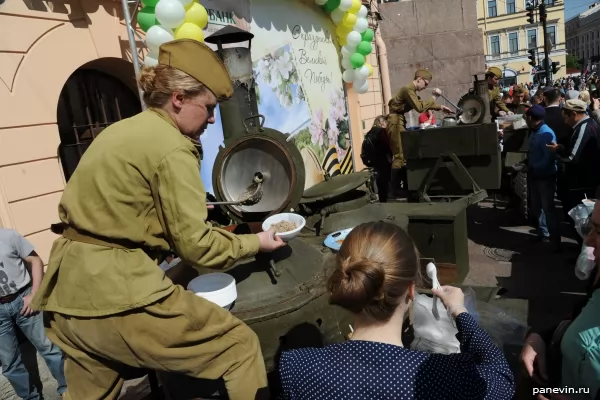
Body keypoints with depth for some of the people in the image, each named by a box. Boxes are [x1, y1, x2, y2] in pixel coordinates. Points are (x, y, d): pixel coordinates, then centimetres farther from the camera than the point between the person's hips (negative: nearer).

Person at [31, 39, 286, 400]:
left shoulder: (122, 130, 15)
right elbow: (195, 245, -12)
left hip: (69, 289, 10)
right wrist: (255, 243, 2)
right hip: (116, 293, -10)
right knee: (241, 347, -1)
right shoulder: (171, 147, -12)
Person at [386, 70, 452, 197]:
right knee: (399, 156, -12)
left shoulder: (411, 90, 18)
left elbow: (422, 104, 27)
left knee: (405, 155, 11)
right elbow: (420, 108, -23)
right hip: (395, 122, -11)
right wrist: (434, 97, -15)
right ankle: (395, 189, -10)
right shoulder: (408, 89, -15)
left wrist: (441, 107, 19)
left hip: (400, 121, 11)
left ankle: (405, 186, 17)